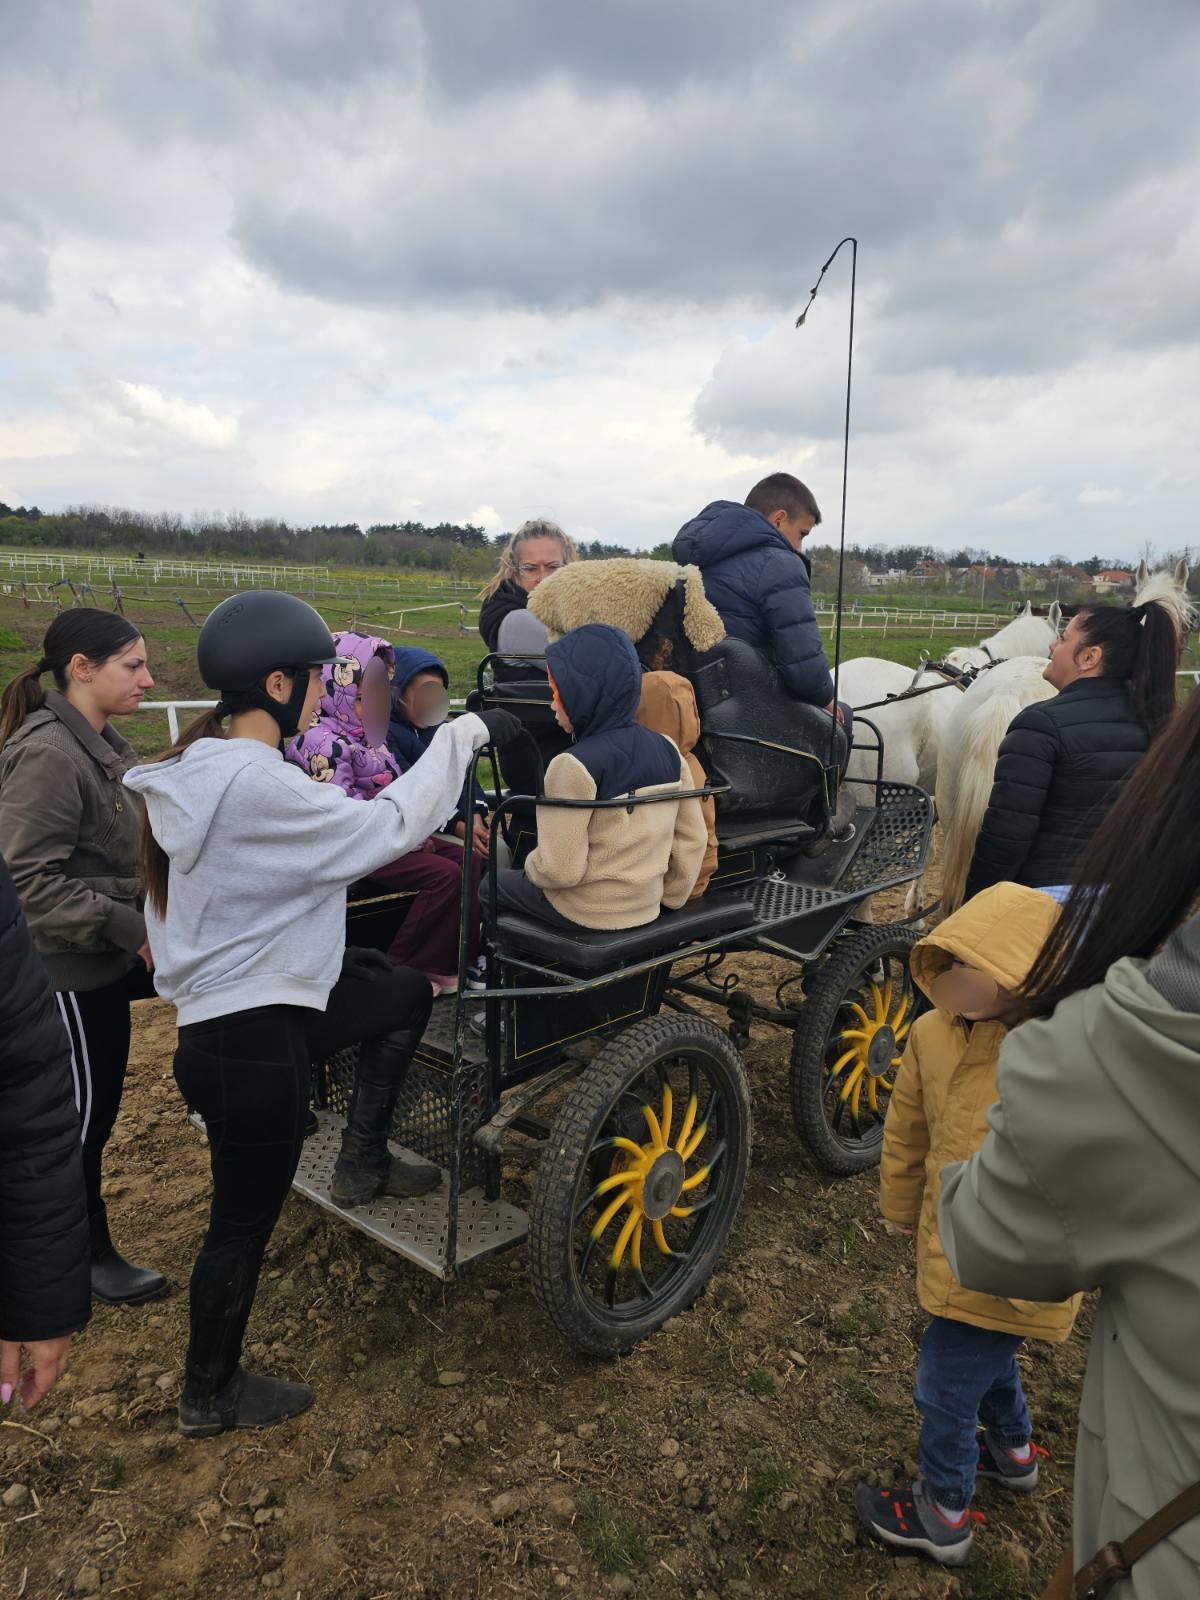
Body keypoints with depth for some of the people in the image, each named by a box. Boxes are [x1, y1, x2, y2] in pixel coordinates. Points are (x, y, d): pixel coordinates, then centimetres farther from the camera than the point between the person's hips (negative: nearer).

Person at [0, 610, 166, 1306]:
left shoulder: (102, 742, 5)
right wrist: (127, 929, -27)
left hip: (118, 952, 7)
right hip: (73, 968, -7)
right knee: (85, 1112, 9)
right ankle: (91, 1255, 29)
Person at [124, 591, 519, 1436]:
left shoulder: (201, 770, 3)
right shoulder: (258, 786, -27)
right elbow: (388, 826, -22)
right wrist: (463, 734, -14)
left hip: (230, 1009, 9)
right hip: (249, 1046, -9)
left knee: (405, 992, 19)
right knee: (245, 1226, 11)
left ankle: (363, 1164, 27)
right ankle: (211, 1395, 35)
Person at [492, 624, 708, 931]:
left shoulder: (574, 766, -26)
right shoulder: (667, 750, -5)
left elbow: (560, 870, -25)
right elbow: (693, 839, 1)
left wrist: (531, 867, -4)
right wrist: (669, 895, 14)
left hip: (584, 914, -7)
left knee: (493, 883, 21)